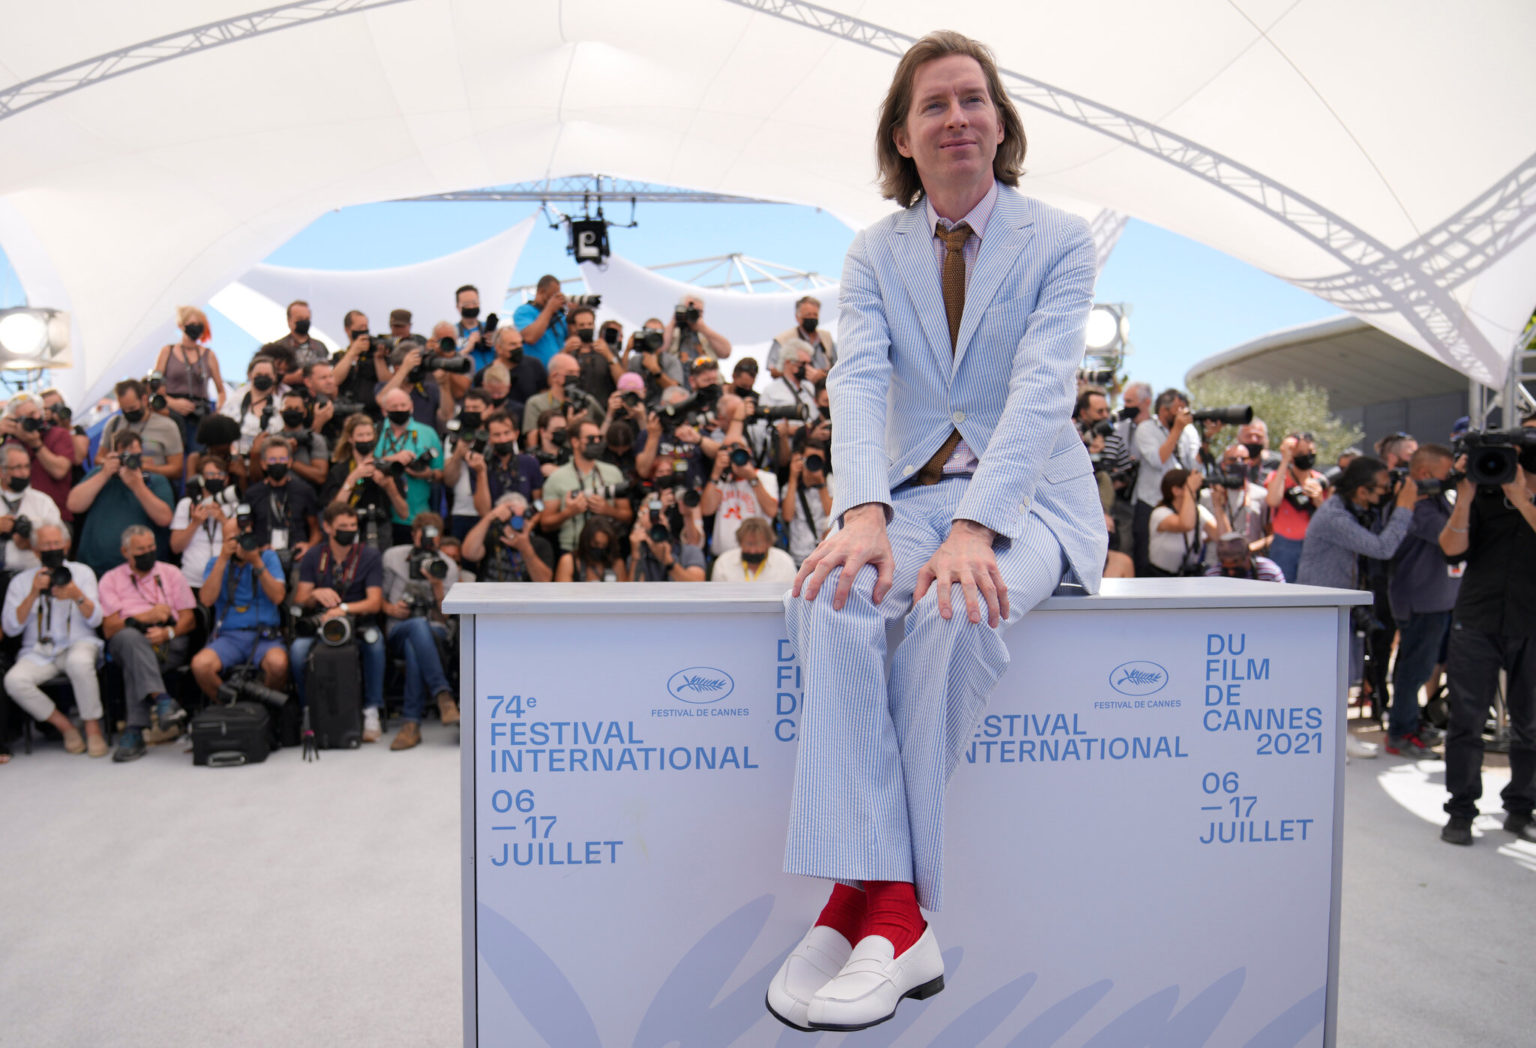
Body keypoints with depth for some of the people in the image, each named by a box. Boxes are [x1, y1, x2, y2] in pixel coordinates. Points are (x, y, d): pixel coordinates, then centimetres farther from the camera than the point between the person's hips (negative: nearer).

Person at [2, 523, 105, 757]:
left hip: (78, 644, -2)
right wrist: (33, 594, -12)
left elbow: (95, 620, 0)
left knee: (79, 663, -38)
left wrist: (77, 596, -18)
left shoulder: (82, 572, 9)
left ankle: (93, 728, -20)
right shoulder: (21, 581, 10)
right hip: (38, 653, 2)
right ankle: (65, 727, -10)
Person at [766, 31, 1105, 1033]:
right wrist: (865, 513, -27)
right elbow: (859, 381, -6)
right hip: (916, 490, 3)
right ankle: (895, 916, -31)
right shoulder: (875, 252, 10)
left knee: (955, 610, -36)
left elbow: (1042, 388, -13)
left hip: (1032, 496, -2)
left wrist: (974, 530, -29)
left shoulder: (1060, 240, 2)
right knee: (830, 595, -31)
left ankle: (872, 895, -23)